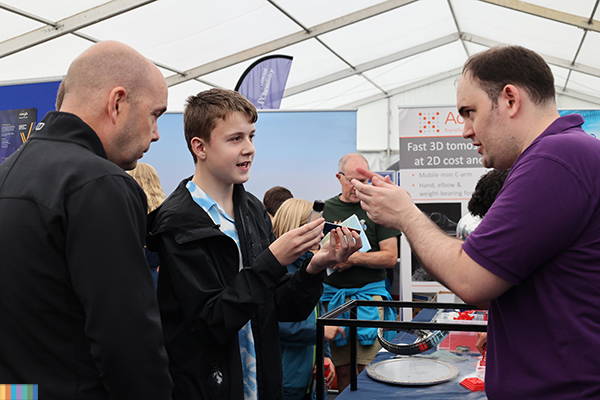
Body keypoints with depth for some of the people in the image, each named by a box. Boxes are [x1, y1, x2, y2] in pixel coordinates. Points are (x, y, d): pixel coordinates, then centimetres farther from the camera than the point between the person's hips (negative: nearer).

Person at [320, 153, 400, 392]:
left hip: (369, 293, -2)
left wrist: (353, 258, -13)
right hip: (333, 295, 3)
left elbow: (390, 257, -3)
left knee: (366, 369, -7)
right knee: (341, 370, 4)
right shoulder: (325, 210, 11)